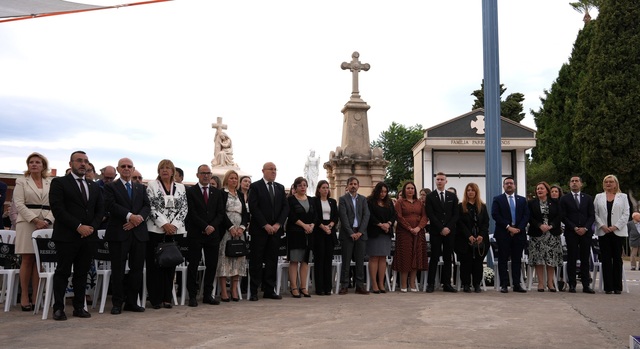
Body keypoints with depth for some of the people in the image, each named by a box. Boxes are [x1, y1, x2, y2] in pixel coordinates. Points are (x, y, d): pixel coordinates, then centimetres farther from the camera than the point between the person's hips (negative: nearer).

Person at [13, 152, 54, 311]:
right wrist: (35, 220, -14)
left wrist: (47, 220, -10)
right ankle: (24, 296, 3)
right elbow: (19, 204, -3)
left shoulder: (50, 183, 12)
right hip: (27, 223, -2)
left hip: (45, 224, 2)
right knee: (27, 260, -3)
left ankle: (36, 296, 5)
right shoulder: (21, 181, 6)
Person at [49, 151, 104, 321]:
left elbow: (100, 210, 14)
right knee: (63, 272, 1)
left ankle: (79, 307, 14)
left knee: (82, 273, 8)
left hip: (88, 236, 5)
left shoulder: (94, 187, 17)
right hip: (66, 236, -5)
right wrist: (78, 226, -15)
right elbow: (57, 208, -10)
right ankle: (58, 308, 8)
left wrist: (92, 227, -5)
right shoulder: (59, 183, 0)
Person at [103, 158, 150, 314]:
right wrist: (130, 216, -19)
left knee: (137, 268, 5)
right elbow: (111, 205, -10)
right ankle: (117, 303, 9)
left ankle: (132, 302, 15)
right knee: (118, 269, -1)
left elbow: (147, 206, 8)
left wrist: (138, 218, -11)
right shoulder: (110, 187, 5)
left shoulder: (140, 188, 18)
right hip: (119, 233, -4)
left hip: (139, 233, 4)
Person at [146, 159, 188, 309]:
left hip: (175, 230, 3)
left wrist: (174, 225, -8)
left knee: (171, 264, 5)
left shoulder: (180, 187, 12)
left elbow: (184, 208, 5)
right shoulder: (152, 185, 2)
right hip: (156, 230, -3)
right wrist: (164, 224, -13)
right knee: (155, 264, 0)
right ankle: (155, 298, 7)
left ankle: (167, 297, 12)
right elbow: (150, 207, -6)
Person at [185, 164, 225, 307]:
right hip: (195, 234, -4)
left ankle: (208, 295, 14)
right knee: (193, 265, 1)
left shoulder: (217, 193, 13)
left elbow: (220, 213, 7)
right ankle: (192, 296, 8)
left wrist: (212, 226, -9)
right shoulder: (190, 191, 0)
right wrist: (205, 227, -14)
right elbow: (192, 213, -8)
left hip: (213, 234, 4)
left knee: (212, 265, 5)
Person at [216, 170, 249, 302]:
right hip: (226, 230, -5)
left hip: (240, 230, 5)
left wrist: (242, 227, -3)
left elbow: (245, 213, 13)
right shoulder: (221, 193, 1)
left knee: (238, 258, 2)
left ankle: (234, 290, 4)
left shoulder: (240, 194, 18)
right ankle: (223, 291, -4)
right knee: (224, 257, -6)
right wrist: (231, 227, -14)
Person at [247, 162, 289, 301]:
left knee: (272, 260, 6)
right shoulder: (255, 186, -2)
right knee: (256, 261, -1)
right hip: (259, 229, -5)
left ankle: (269, 290, 12)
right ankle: (254, 292, 4)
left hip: (275, 229, 5)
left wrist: (278, 224, -6)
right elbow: (253, 207, -9)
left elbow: (286, 207, 8)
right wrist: (265, 225, -14)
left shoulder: (280, 188, 13)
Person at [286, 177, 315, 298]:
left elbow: (314, 216, 11)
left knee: (305, 260, 5)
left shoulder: (310, 200, 15)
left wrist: (311, 225, -7)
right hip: (294, 232, -5)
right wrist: (304, 225, -14)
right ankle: (294, 287, -2)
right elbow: (292, 216, -10)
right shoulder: (291, 199, -1)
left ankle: (303, 287, 9)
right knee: (294, 260, -5)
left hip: (308, 233, 5)